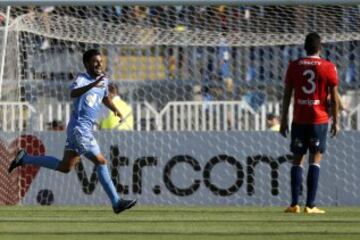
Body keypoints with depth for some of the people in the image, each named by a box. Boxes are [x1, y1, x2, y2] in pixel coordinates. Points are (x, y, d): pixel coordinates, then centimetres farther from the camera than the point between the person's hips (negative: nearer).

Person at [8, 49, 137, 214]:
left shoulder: (103, 80, 13)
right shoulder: (82, 79, -11)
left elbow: (105, 98, 33)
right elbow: (73, 93, -33)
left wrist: (115, 109, 14)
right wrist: (93, 85, -47)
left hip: (85, 130, 9)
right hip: (79, 128, -9)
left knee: (65, 167, 13)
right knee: (100, 161, -11)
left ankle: (25, 158, 24)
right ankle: (116, 202, -8)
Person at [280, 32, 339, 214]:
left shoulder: (294, 66, 4)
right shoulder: (328, 67, -2)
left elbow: (287, 95, 4)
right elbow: (334, 97, -3)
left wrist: (284, 120, 9)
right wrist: (335, 121, 4)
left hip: (299, 120, 2)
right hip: (319, 120, -2)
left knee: (297, 159, 8)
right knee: (315, 159, -1)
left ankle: (294, 204, 2)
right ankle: (310, 205, -7)